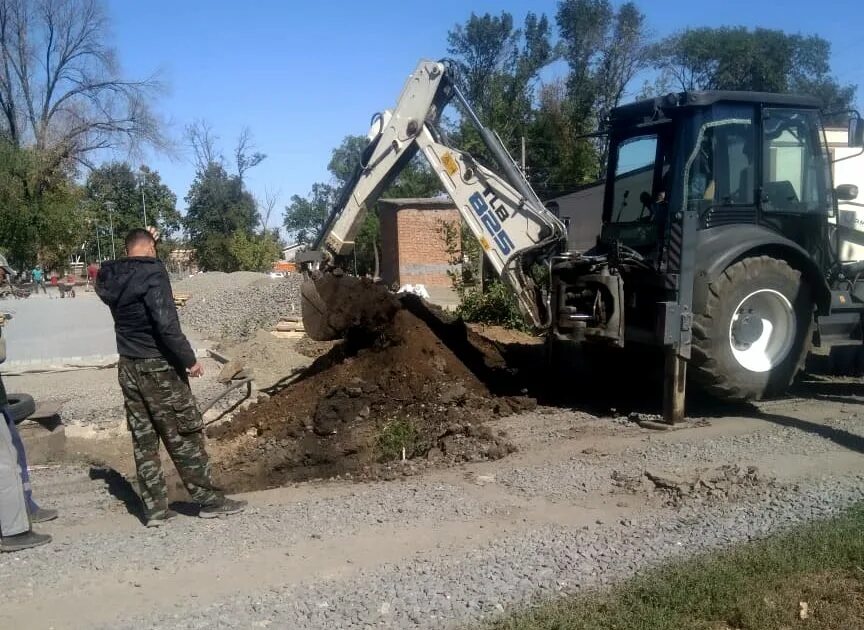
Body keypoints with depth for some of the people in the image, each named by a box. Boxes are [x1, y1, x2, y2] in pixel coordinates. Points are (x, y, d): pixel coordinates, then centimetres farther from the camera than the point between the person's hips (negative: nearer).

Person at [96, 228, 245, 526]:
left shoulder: (111, 278, 5)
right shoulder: (152, 273, -16)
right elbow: (166, 324, -24)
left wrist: (142, 239, 29)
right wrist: (189, 359, -17)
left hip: (128, 367, 7)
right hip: (158, 366, -7)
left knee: (143, 440, 11)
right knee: (185, 436, 1)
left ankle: (154, 508, 15)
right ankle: (209, 500, 9)